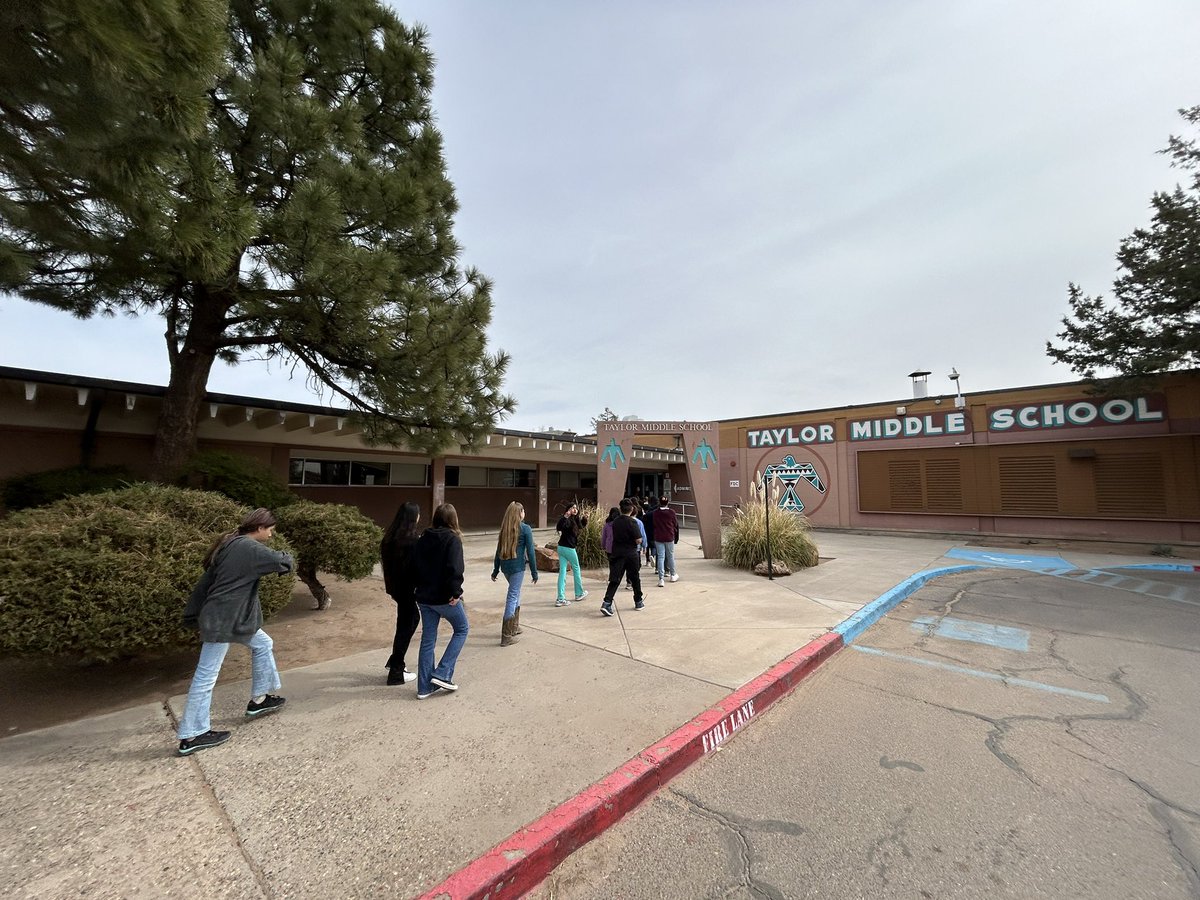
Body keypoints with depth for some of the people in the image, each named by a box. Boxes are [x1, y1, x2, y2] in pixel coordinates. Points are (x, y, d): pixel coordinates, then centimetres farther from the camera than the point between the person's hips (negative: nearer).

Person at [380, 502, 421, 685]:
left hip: (395, 586, 8)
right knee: (406, 626, 5)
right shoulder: (410, 539, -21)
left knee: (412, 618, 23)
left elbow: (386, 560, 10)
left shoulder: (390, 536, 4)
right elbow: (416, 566, -19)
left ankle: (395, 660, 30)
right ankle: (396, 672, 15)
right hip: (407, 587, -8)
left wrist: (391, 585, 18)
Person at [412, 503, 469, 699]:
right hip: (444, 598, -6)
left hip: (424, 597, 6)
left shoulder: (422, 540, 7)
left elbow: (414, 567, 10)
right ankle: (442, 674, 8)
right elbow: (455, 569, -24)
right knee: (461, 629, 15)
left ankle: (425, 686, 20)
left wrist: (421, 587, 16)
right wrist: (455, 592, -17)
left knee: (427, 640, 14)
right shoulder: (452, 539, -13)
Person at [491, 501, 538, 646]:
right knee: (512, 597, -1)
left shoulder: (504, 528, 8)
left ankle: (515, 626, 30)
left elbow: (498, 550, 12)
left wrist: (495, 570, 20)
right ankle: (506, 636, 1)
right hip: (518, 566, -6)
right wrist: (534, 572, -1)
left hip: (505, 566, 6)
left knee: (516, 592, 23)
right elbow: (530, 552, -7)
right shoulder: (525, 529, -8)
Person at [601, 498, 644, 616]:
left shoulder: (615, 522, 3)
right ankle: (638, 602, 29)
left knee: (614, 580, 2)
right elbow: (638, 540, -15)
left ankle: (606, 603, -12)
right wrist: (639, 539, 5)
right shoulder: (632, 522, -14)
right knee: (635, 578, 15)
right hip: (631, 554, -4)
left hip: (617, 554, 4)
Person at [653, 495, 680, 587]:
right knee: (670, 556, 15)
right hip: (670, 538, 0)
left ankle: (661, 579, -5)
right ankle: (673, 575, 30)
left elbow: (653, 525, 4)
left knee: (660, 557, 1)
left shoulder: (655, 513, -4)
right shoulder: (671, 512, -5)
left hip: (658, 538, 0)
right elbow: (676, 525, 3)